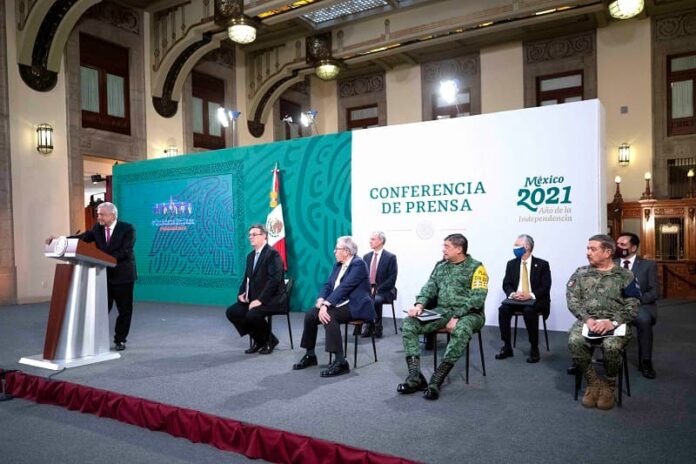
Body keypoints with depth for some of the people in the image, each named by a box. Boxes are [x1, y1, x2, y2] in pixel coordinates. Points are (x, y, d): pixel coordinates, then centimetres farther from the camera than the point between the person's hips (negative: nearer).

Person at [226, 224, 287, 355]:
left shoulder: (273, 253, -12)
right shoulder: (251, 256, 15)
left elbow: (275, 279, -22)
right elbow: (247, 278, 20)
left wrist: (260, 300, -25)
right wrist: (241, 293, 0)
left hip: (272, 299, -8)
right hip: (254, 298, 9)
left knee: (252, 314, -31)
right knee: (231, 312, -6)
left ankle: (269, 340, -2)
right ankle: (258, 339, 10)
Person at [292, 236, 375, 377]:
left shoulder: (358, 264, -15)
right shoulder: (338, 265, 12)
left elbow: (344, 287, -25)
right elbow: (328, 285, 6)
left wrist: (326, 305, -30)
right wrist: (321, 302, -13)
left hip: (355, 307, -8)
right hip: (339, 304, 8)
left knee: (328, 315, -32)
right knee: (310, 314, -8)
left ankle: (341, 362, -30)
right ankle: (310, 355, 7)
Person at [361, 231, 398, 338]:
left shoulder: (390, 257, -4)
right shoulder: (366, 257, 12)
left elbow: (392, 279, -10)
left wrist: (377, 289, -18)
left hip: (383, 291, -4)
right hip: (367, 289, 4)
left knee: (375, 300, -35)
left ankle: (377, 328, -15)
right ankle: (368, 325, -13)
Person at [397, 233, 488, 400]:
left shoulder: (476, 267, -3)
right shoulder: (440, 266, 16)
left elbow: (477, 298, -13)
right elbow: (430, 287, 9)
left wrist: (457, 317, -23)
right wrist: (419, 304, -12)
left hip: (468, 313, -5)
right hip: (441, 311, 6)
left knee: (461, 330, -39)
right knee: (409, 323, -14)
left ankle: (436, 380, -31)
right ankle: (415, 377, -20)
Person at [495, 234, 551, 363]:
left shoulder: (542, 264, -2)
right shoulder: (511, 264, 8)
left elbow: (545, 287, -9)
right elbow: (506, 284, 3)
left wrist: (530, 295, -26)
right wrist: (512, 294, -20)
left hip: (535, 300, -3)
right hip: (516, 299, 3)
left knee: (529, 311, -36)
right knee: (503, 309, -27)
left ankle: (534, 348, -20)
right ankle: (507, 347, -17)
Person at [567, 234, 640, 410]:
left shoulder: (625, 276, 6)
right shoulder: (580, 274, 11)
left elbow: (632, 306, -1)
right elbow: (572, 300, 2)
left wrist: (612, 322, -17)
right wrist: (587, 319, -14)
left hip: (615, 323, -2)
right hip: (587, 321, 2)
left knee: (611, 346, -34)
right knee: (574, 342, -30)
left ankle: (609, 386, -4)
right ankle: (593, 382, -6)